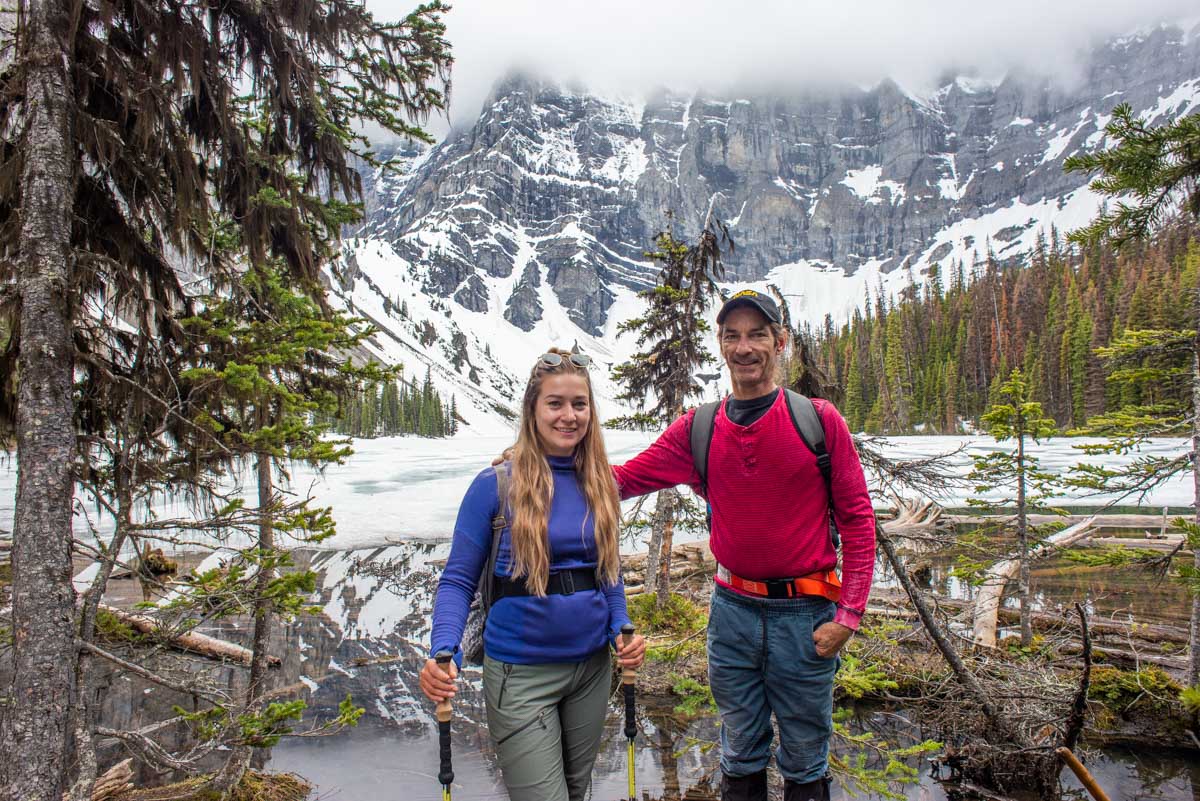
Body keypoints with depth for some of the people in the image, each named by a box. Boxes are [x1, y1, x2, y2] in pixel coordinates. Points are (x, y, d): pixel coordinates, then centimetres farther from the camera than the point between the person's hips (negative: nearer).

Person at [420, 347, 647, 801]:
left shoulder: (600, 484, 0)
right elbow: (459, 579, -10)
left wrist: (622, 629, -6)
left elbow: (608, 568, 9)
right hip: (521, 673, -5)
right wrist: (444, 652, -24)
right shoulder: (496, 485, -13)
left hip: (593, 665, 5)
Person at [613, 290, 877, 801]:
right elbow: (625, 479, 1)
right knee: (741, 756, 20)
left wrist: (848, 615, -10)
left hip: (804, 614, -2)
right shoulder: (698, 430, 0)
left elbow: (857, 519, -5)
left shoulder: (819, 420, -7)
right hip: (732, 610, 3)